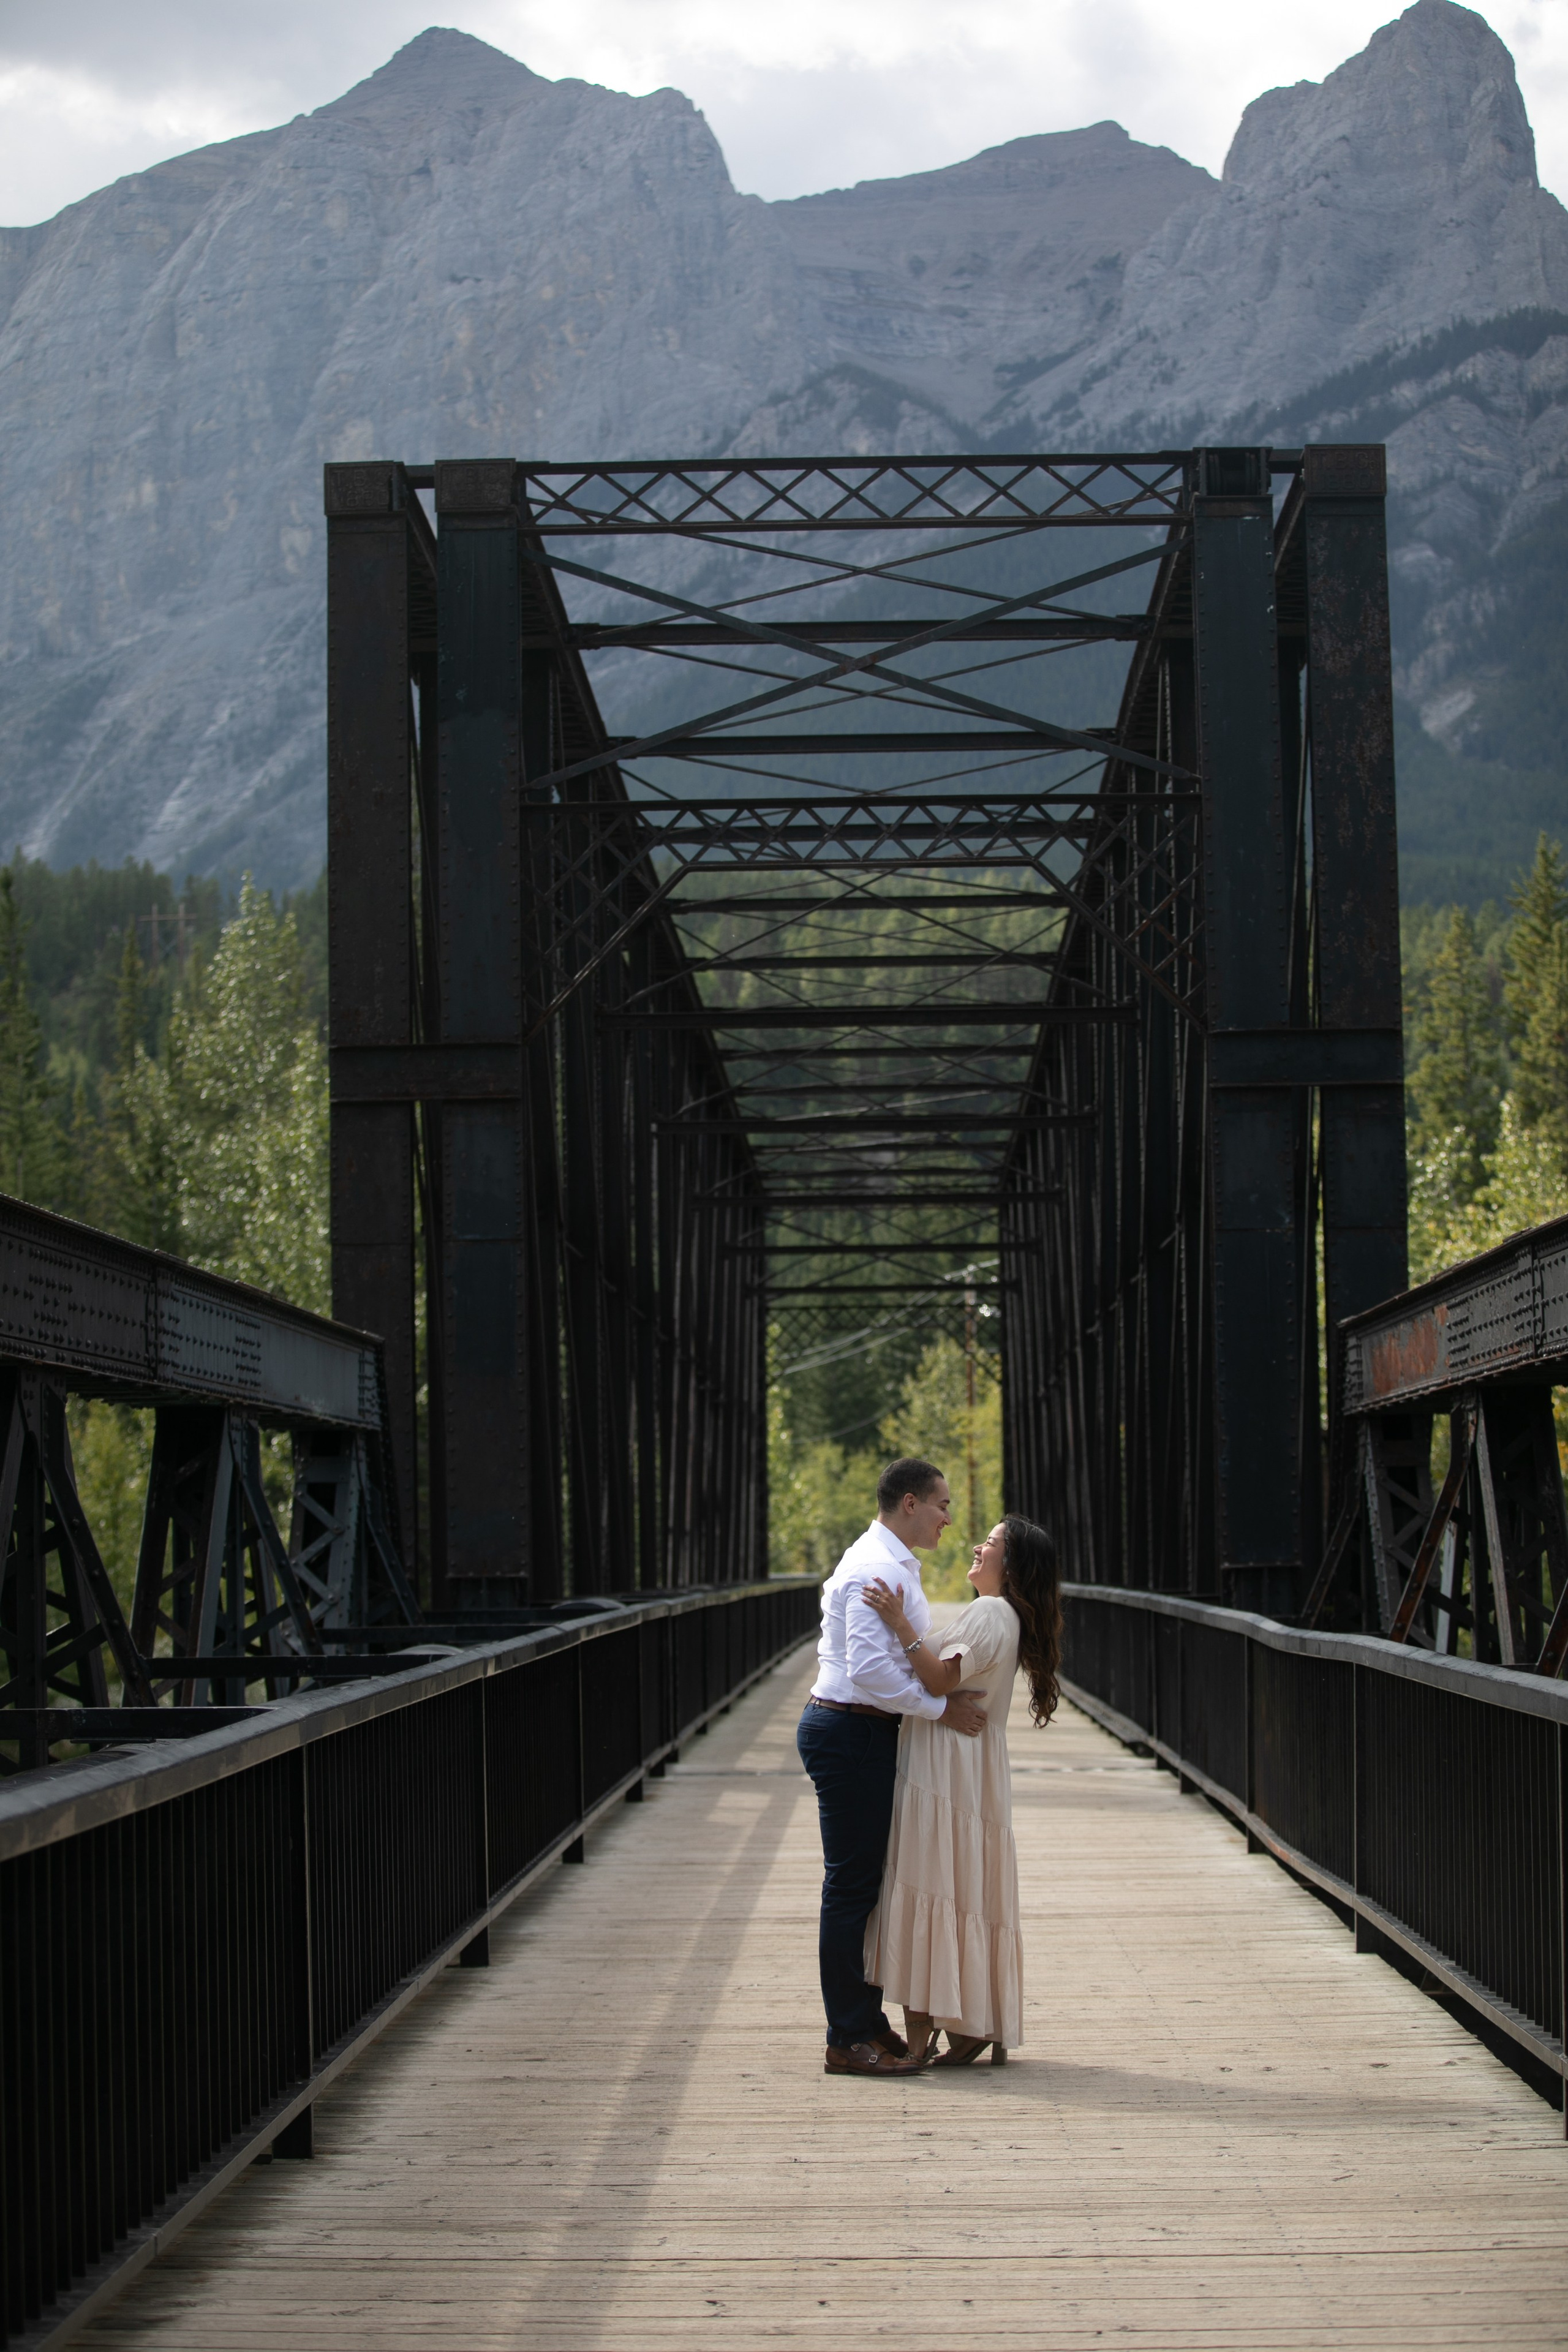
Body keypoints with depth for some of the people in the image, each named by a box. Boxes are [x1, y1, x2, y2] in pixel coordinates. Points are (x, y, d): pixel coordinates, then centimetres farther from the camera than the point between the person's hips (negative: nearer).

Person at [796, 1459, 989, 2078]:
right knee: (852, 1886, -7)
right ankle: (848, 2042, -3)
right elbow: (871, 1669, -26)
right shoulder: (876, 1570, -18)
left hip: (866, 1735, 11)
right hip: (850, 1735, -11)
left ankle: (867, 2021, 23)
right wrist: (941, 1708, -19)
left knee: (870, 1882, 15)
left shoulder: (891, 1565, 17)